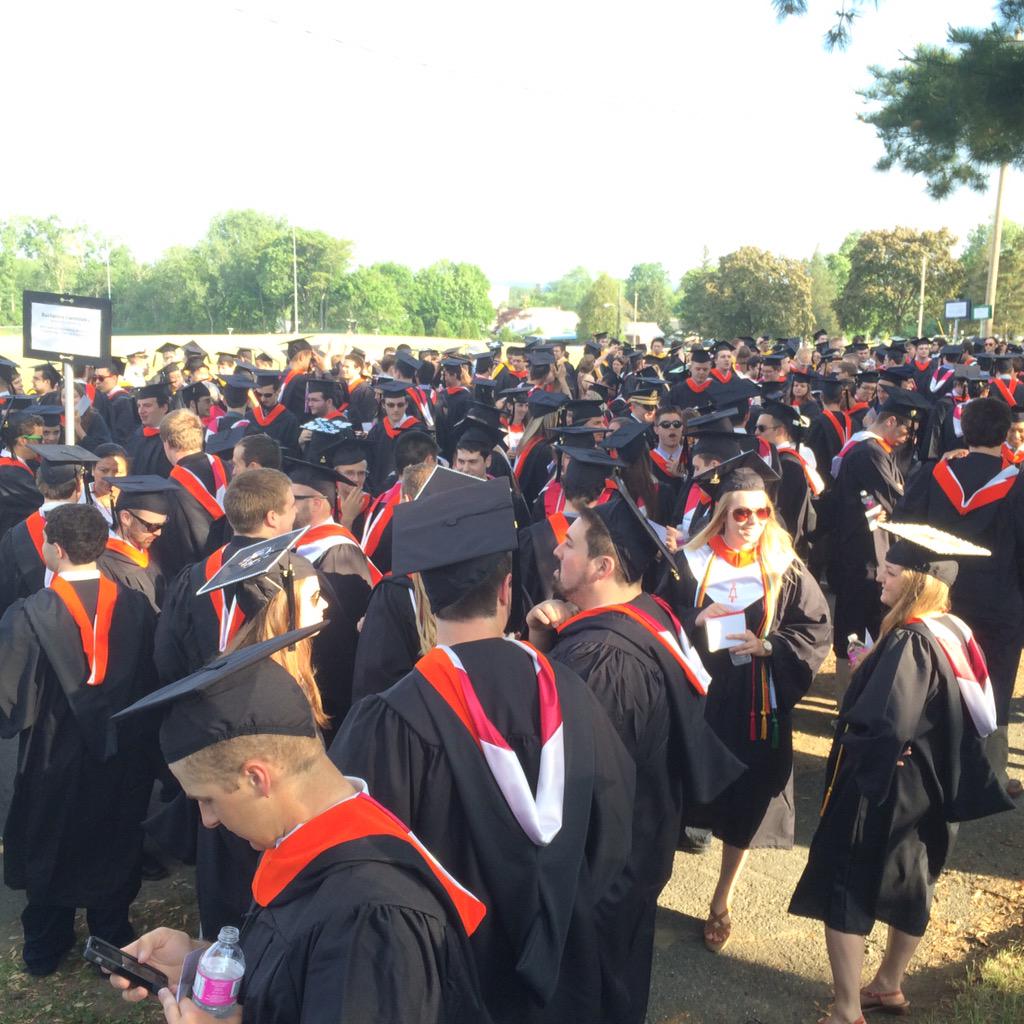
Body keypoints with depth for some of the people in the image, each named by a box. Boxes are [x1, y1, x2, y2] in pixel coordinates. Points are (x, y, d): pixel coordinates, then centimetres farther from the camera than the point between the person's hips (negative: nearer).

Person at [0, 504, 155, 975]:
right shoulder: (135, 605, -13)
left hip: (54, 756, -2)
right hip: (122, 757, 2)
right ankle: (112, 935, 35)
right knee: (113, 847, 20)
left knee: (50, 848, 19)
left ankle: (44, 949, 35)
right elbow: (151, 676, -3)